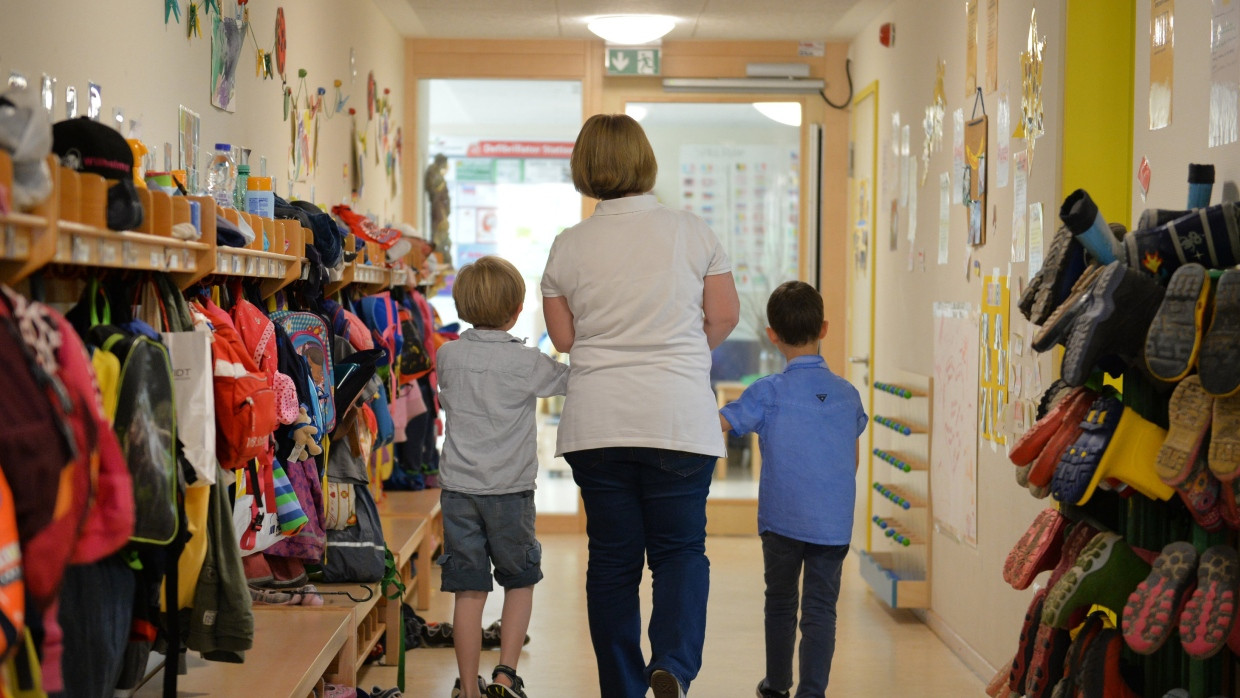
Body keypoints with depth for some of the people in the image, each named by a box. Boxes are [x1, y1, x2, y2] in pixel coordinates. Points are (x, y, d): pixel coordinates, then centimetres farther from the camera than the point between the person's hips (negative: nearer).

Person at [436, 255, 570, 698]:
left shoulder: (447, 355, 2)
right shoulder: (525, 362, -10)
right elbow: (568, 379, 1)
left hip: (458, 488, 3)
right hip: (509, 489, -3)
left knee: (468, 590, 6)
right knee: (520, 582, 14)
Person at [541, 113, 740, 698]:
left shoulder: (568, 247, 0)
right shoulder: (692, 233, -1)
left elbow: (562, 337, 5)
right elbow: (724, 316, 4)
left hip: (596, 424, 1)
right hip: (679, 417, -1)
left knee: (612, 558, 11)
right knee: (681, 549, 10)